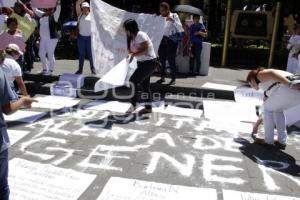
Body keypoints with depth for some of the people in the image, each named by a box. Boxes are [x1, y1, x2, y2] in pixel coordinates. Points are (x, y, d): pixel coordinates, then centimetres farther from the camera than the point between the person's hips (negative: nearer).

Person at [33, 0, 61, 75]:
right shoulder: (42, 15, 13)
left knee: (50, 54, -1)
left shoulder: (54, 16, -5)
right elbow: (35, 10, 22)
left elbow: (58, 9, -20)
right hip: (43, 38, 7)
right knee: (41, 54, 11)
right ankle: (45, 69, 27)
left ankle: (51, 70, 12)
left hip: (52, 38, -7)